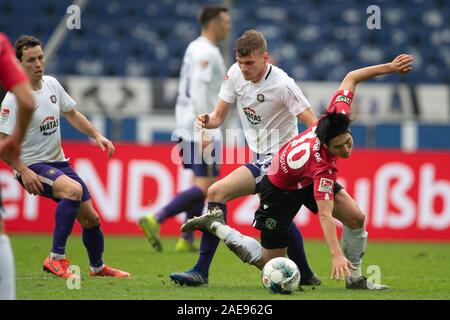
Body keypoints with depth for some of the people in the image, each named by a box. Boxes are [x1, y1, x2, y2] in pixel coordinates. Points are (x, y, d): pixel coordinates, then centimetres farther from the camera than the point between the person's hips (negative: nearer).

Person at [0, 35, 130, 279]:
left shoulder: (52, 84, 4)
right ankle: (56, 259, -27)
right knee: (74, 190, -34)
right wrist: (24, 172, -26)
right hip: (32, 167, -7)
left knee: (91, 218, 9)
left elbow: (72, 114, 20)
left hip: (58, 162, 7)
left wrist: (97, 135, 8)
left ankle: (97, 266, 36)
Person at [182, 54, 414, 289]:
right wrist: (336, 255, -53)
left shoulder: (339, 113, -28)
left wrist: (389, 67, -11)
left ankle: (354, 279, 11)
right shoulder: (323, 167, -43)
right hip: (281, 189, -8)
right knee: (270, 262, 1)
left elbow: (350, 78, -11)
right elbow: (325, 216, -45)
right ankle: (215, 226, 14)